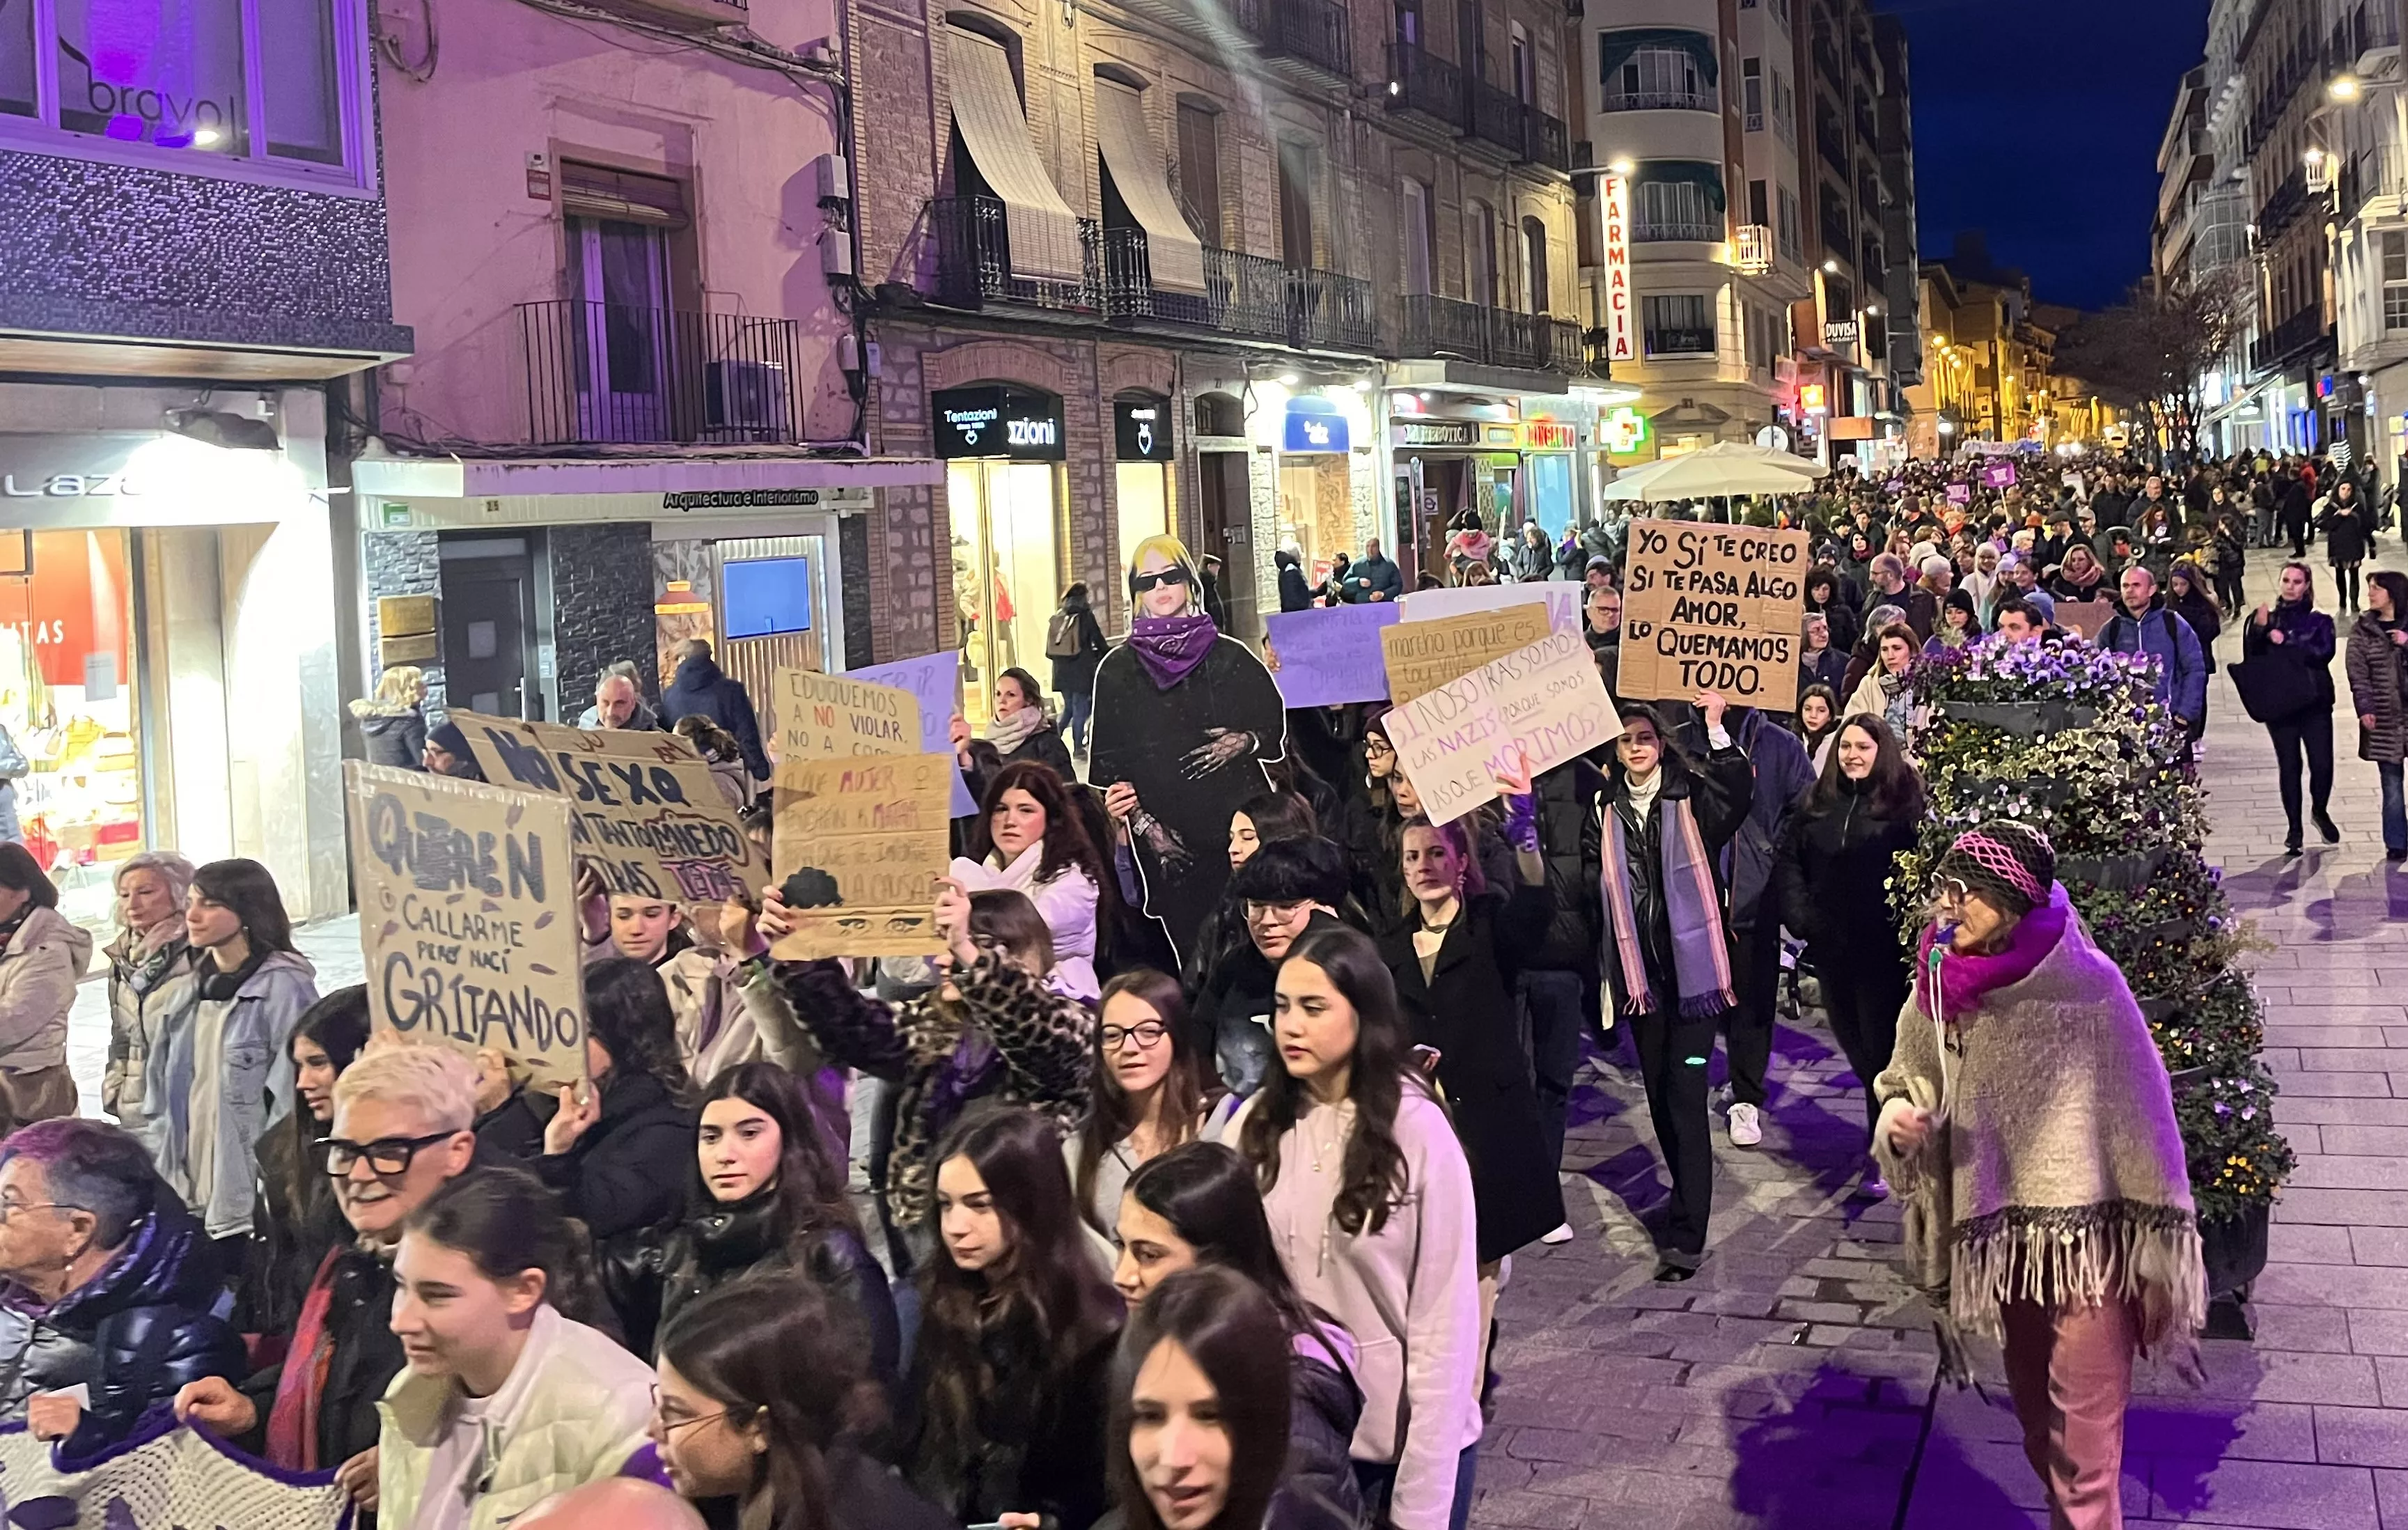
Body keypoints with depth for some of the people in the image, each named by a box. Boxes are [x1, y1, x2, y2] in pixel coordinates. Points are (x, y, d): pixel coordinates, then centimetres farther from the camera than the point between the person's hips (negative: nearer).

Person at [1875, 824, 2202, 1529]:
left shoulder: (2088, 989, -18)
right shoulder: (1939, 989, -2)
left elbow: (2140, 1127, -13)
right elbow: (1908, 1084, 13)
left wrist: (2159, 1263, -11)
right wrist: (1897, 1118, -12)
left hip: (2087, 1242, -5)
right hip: (2000, 1240, 5)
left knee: (2082, 1440, -1)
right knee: (2036, 1422, 20)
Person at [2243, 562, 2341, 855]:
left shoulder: (2320, 621, 5)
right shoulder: (2265, 619, 8)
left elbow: (2324, 653, -12)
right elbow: (2251, 659, -1)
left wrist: (2285, 643, -16)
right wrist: (2259, 630, -15)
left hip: (2315, 702, -1)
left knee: (2322, 764, -6)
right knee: (2288, 766, 2)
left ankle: (2320, 811, 24)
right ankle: (2294, 830, 11)